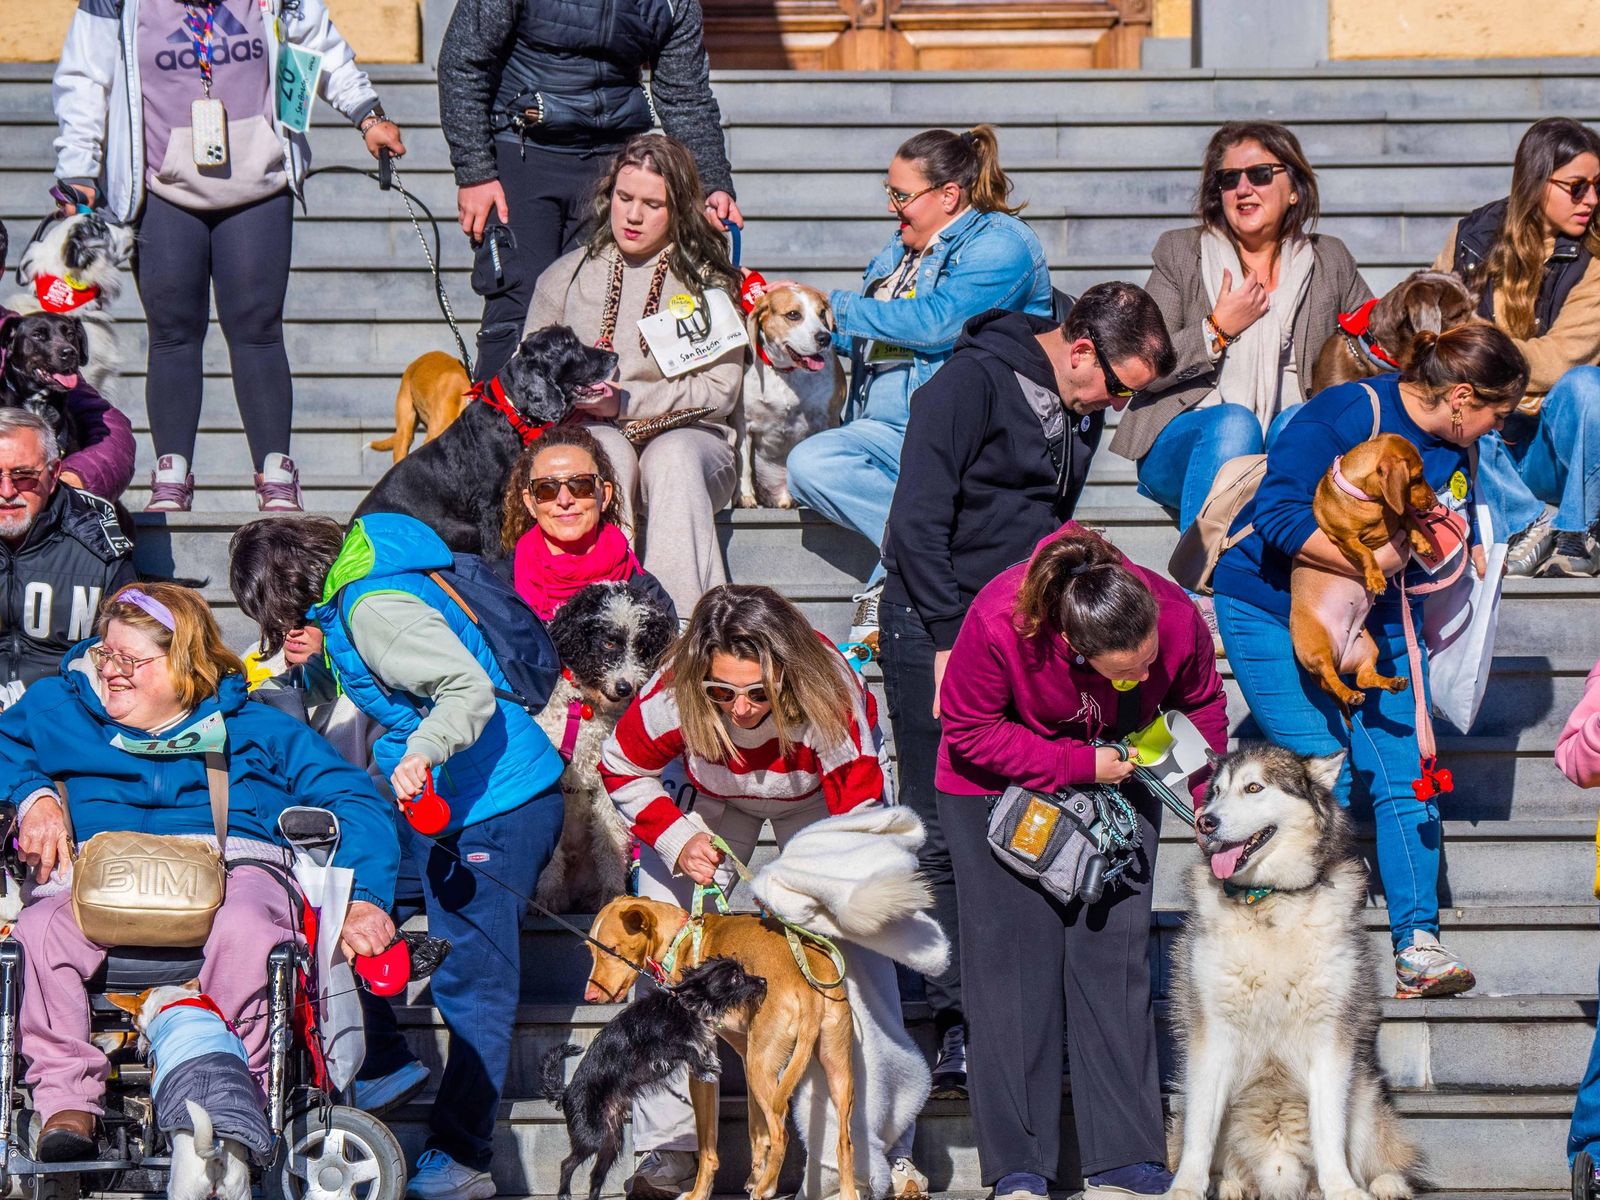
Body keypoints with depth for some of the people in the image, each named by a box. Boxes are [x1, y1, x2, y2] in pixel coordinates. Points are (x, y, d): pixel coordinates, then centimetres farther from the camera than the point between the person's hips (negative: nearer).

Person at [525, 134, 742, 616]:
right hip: (591, 432, 1)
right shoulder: (565, 277, 15)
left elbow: (718, 390, -2)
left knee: (673, 456, -37)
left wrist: (627, 399, -13)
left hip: (687, 436, -1)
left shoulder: (708, 281, 8)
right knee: (609, 450, -35)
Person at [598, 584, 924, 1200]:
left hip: (819, 796, -2)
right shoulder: (672, 697, -36)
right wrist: (675, 839, -28)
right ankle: (667, 1145, 1)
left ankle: (890, 1148, -3)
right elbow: (622, 770, -14)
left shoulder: (830, 703, -41)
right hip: (713, 798, 2)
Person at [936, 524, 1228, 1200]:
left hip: (1116, 775, 2)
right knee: (1015, 960, -7)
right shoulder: (998, 624, -36)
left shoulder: (1178, 618, -27)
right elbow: (970, 729, -20)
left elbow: (1200, 705, -3)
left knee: (1114, 956, -4)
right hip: (998, 786, -2)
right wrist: (1079, 765, -24)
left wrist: (1207, 796, -12)